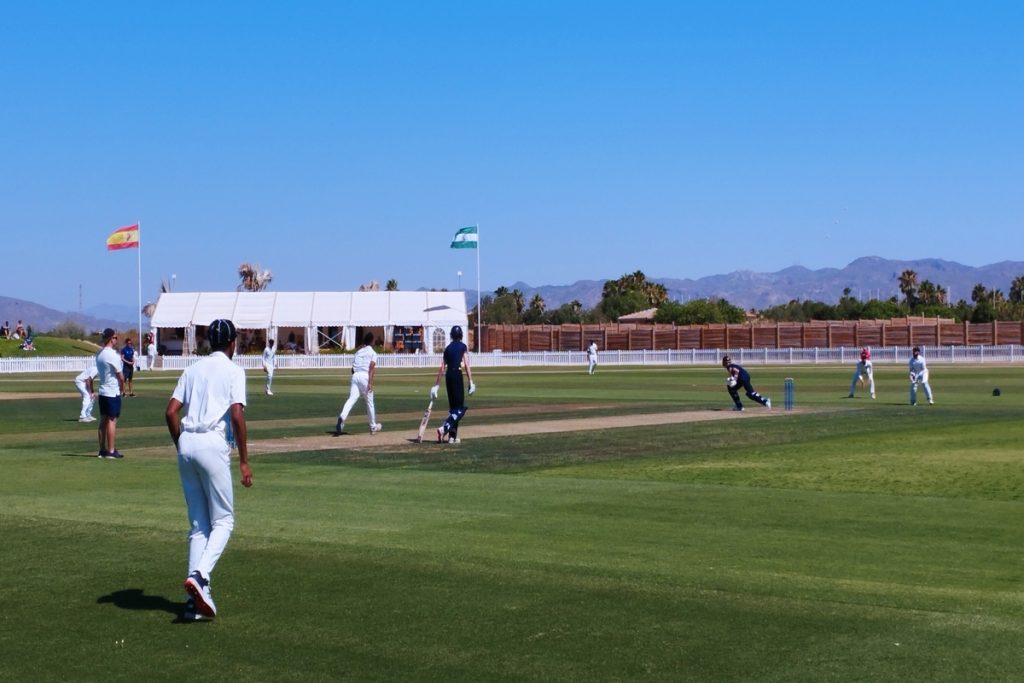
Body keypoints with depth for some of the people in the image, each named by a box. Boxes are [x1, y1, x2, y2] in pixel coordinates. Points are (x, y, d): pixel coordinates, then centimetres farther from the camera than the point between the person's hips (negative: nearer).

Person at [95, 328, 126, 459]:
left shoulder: (99, 354, 9)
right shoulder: (112, 355, -16)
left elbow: (100, 373, 13)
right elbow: (120, 376, -13)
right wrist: (122, 390, 3)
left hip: (102, 391, 8)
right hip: (113, 392, -8)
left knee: (103, 421, 11)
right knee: (112, 421, -5)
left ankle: (102, 450, 14)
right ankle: (111, 451, -4)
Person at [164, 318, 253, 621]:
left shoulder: (193, 370, 17)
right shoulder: (233, 371, 1)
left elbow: (170, 412, 10)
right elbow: (237, 415, -12)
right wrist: (244, 461, -9)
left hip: (187, 444, 6)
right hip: (213, 445, -6)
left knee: (198, 524, 11)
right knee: (223, 520, 3)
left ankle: (197, 596, 7)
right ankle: (199, 575, -19)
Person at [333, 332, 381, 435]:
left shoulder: (358, 352, 21)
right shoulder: (372, 353, 6)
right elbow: (371, 368, -8)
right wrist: (370, 383, -15)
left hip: (355, 375, 4)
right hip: (365, 376, -4)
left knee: (351, 399, -10)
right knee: (369, 402, 10)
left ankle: (342, 417, -38)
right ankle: (373, 427, 23)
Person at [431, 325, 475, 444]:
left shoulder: (447, 348, 14)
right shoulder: (463, 347, 0)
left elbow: (442, 368, 11)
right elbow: (467, 365, -9)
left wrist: (436, 385, 13)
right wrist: (471, 383, -12)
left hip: (448, 376, 6)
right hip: (457, 374, -6)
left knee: (453, 406, 14)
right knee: (460, 408, -4)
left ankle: (452, 436, 11)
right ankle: (444, 428, -24)